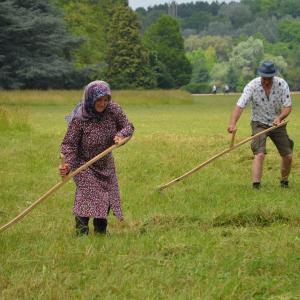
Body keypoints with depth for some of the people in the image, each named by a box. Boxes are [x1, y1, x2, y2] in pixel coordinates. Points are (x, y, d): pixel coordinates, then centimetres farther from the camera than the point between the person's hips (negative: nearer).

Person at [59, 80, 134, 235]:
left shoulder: (113, 109, -13)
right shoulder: (80, 118, -26)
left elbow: (128, 126, -2)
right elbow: (69, 143, -22)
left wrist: (121, 135, -24)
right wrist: (67, 164, -35)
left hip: (105, 163, 6)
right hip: (84, 164, -6)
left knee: (108, 196, 10)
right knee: (87, 194, -19)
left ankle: (101, 231, 27)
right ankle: (81, 232, -13)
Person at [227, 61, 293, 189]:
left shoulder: (282, 84, -15)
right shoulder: (252, 86, -21)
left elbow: (288, 106, -13)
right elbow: (239, 106, -28)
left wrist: (279, 117, -35)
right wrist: (232, 123, -45)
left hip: (277, 123, 3)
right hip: (259, 124, -3)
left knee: (288, 156, 2)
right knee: (259, 154, -22)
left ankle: (284, 182, 27)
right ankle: (256, 186, -25)